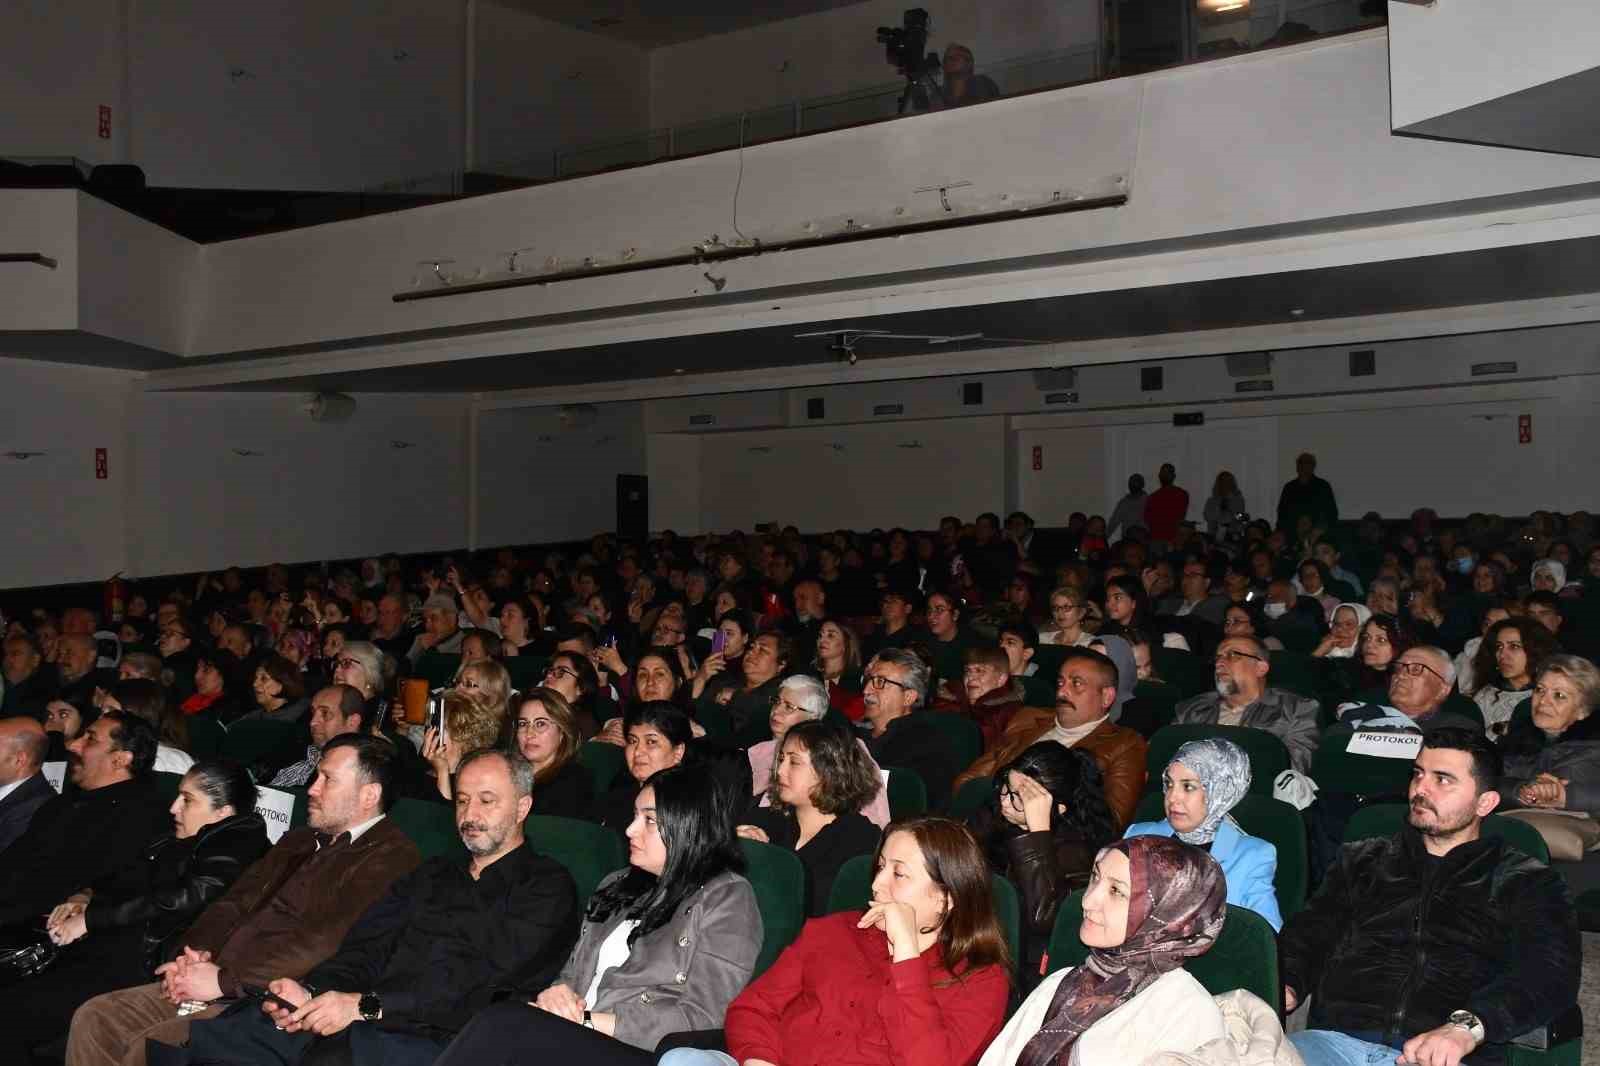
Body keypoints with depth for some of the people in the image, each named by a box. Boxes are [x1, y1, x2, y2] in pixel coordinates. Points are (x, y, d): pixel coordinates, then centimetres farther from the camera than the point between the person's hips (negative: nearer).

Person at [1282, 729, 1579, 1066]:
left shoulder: (1525, 882, 15)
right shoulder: (1362, 860, 24)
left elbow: (1551, 975, -2)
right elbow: (1307, 934, 18)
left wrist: (1467, 1027, -21)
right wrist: (1286, 984, -7)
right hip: (1337, 1037, 1)